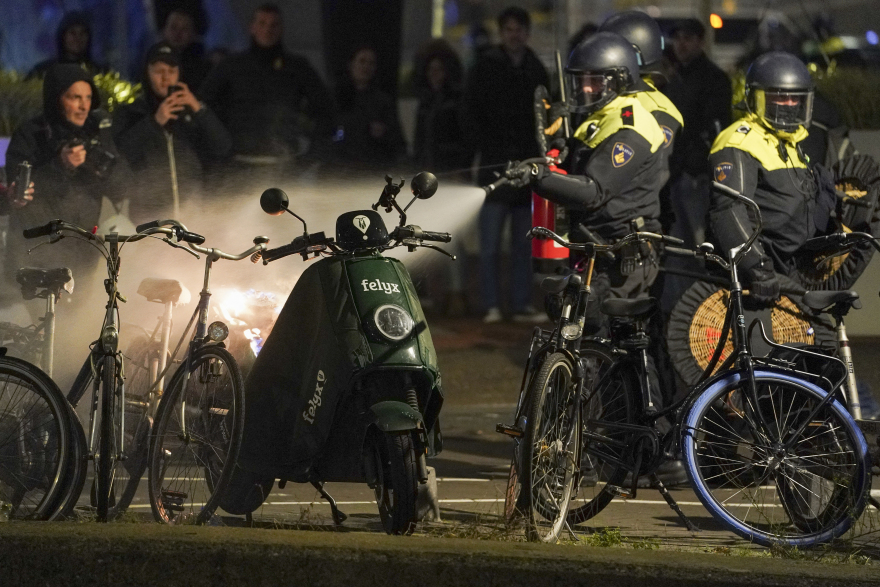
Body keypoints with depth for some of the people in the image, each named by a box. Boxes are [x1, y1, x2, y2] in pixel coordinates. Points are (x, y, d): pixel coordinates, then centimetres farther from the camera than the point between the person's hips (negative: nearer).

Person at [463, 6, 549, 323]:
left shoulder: (536, 70, 14)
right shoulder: (485, 68, 3)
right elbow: (472, 117, 0)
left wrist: (540, 155, 5)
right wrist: (491, 151, -9)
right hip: (495, 167, -4)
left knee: (524, 245, 5)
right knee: (490, 243, -5)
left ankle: (523, 306, 7)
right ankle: (492, 306, -3)